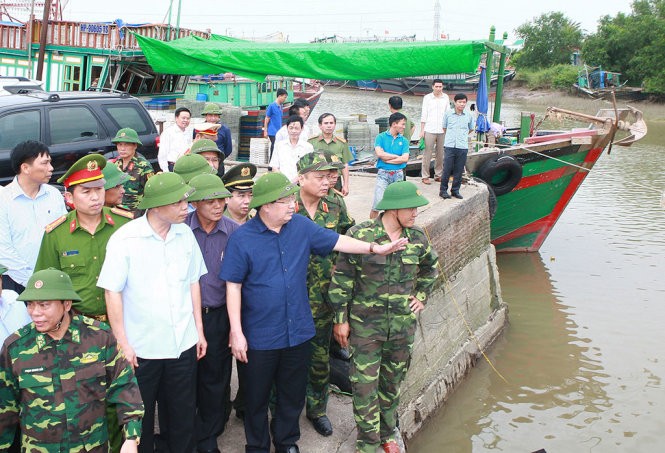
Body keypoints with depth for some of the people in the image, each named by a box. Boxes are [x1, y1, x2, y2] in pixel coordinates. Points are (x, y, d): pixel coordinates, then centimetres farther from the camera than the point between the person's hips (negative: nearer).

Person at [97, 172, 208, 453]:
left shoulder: (185, 234, 0)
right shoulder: (125, 239, -14)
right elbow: (112, 292, -11)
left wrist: (199, 330, 9)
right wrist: (123, 344, -11)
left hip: (183, 345, 4)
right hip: (141, 348, -4)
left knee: (183, 414, 16)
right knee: (140, 417, 14)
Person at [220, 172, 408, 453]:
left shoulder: (302, 227, -2)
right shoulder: (241, 238, -13)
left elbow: (336, 241, 9)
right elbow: (233, 287, -11)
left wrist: (376, 248, 5)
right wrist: (236, 332, -13)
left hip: (298, 332, 4)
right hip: (260, 336, -4)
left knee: (293, 395, 19)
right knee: (257, 397, 14)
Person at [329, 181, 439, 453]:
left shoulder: (417, 238, -2)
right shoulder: (360, 235, -16)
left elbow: (430, 267, 21)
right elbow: (341, 280, -9)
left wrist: (421, 296, 13)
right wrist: (341, 320, -7)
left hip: (403, 326, 4)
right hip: (365, 325, -4)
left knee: (392, 382, 17)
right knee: (365, 385, 1)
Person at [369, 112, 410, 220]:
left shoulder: (403, 140, 8)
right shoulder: (381, 137, 1)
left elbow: (405, 159, -4)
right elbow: (379, 153, -14)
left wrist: (387, 160, -8)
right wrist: (397, 156, -6)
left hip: (398, 174, 3)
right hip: (383, 174, -3)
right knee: (377, 203, -8)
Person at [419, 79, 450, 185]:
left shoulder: (446, 97, 8)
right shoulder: (427, 97, 1)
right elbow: (423, 114, 1)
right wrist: (422, 130, -3)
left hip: (442, 130, 3)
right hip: (429, 130, -3)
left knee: (440, 154, 6)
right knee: (427, 154, -3)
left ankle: (438, 175, 14)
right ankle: (425, 176, 1)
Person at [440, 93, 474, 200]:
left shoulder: (469, 116, 5)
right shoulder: (448, 114, 3)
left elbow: (471, 129, 22)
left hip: (463, 147, 1)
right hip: (450, 146, -1)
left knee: (459, 171, 5)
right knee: (447, 169, -2)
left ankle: (455, 190, 16)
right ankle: (443, 190, 7)